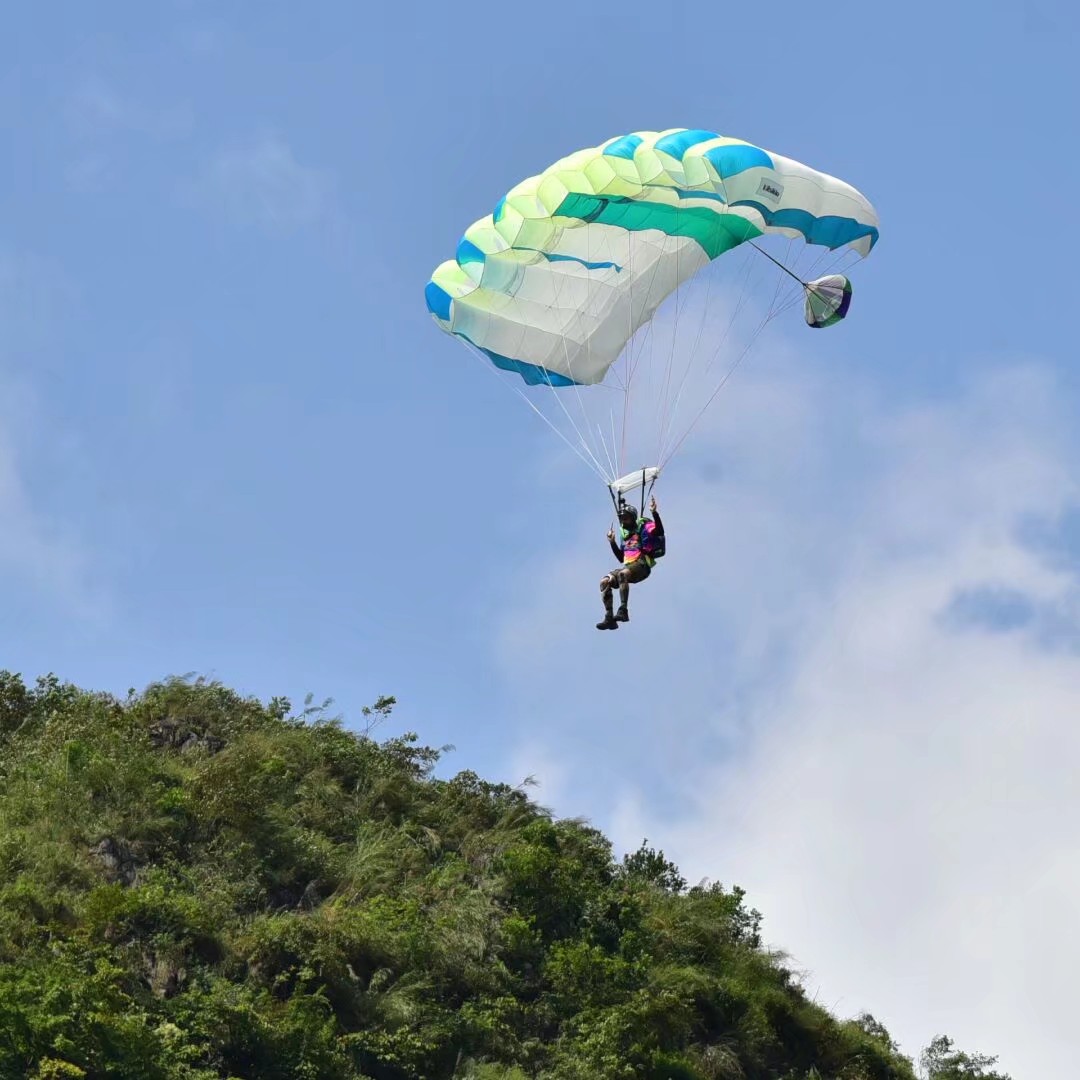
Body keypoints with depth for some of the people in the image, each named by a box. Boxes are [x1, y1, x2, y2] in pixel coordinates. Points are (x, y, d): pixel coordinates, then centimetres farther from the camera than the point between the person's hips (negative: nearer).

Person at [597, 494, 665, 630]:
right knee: (605, 581, -13)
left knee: (623, 574, -37)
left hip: (642, 565, -7)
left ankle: (623, 610, -45)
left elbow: (659, 531, -16)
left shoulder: (644, 527, 5)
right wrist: (612, 542, 20)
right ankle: (609, 618, -21)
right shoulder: (624, 533, 24)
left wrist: (654, 512, -24)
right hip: (628, 566, 7)